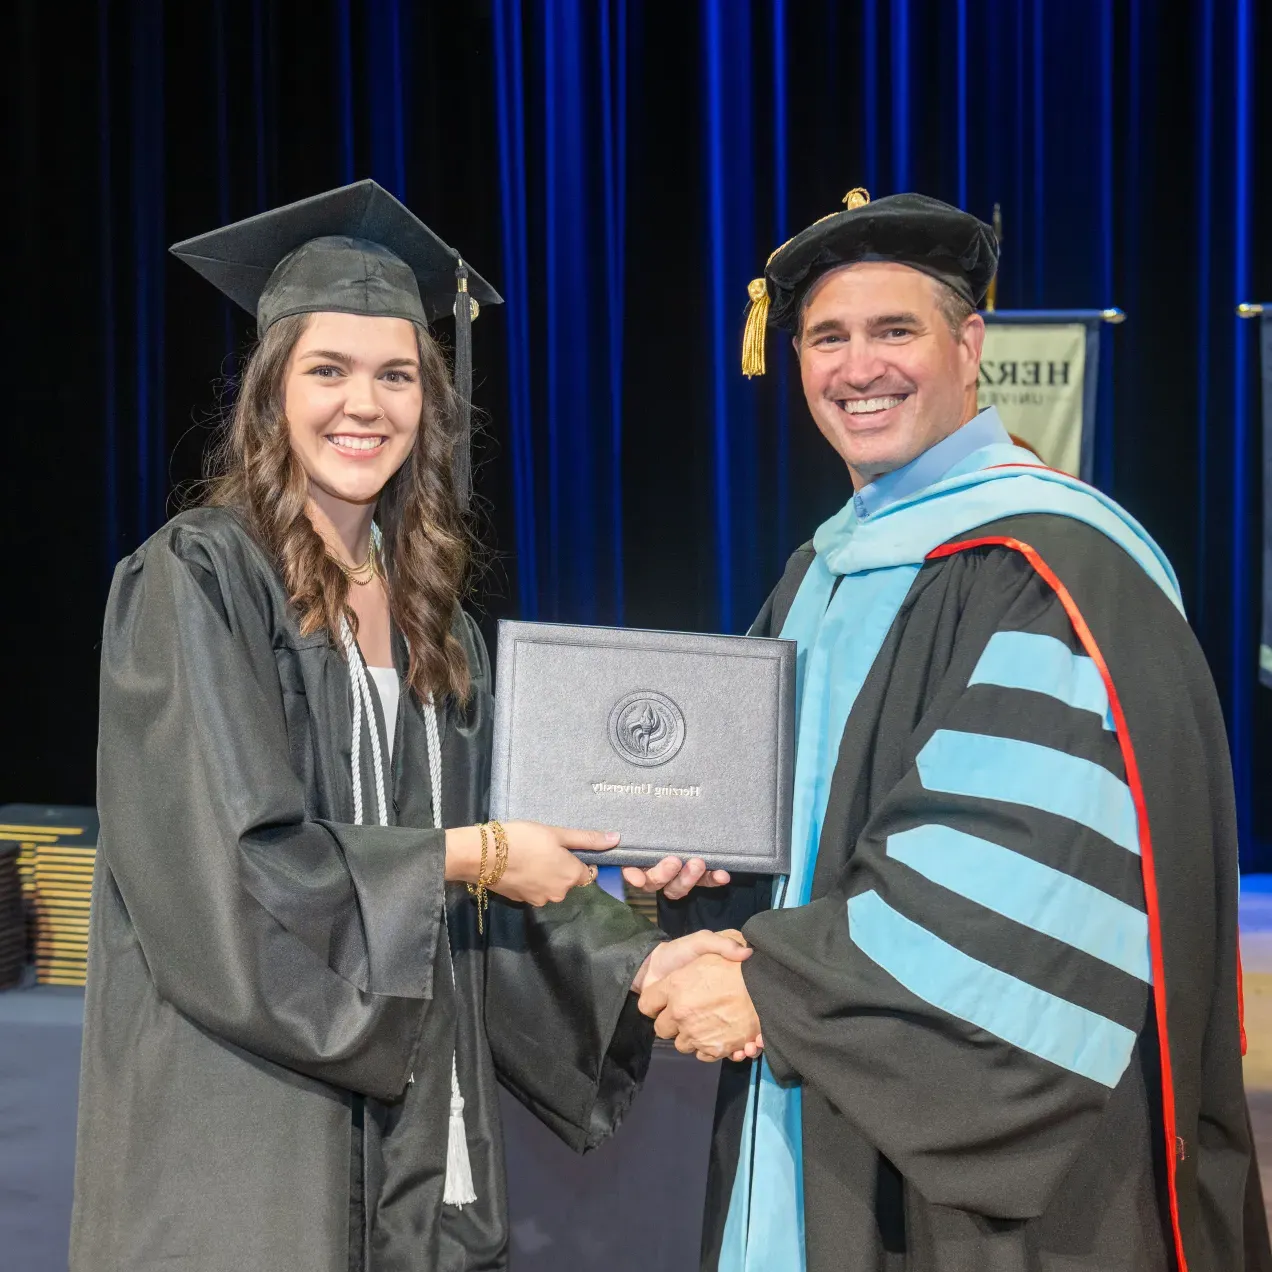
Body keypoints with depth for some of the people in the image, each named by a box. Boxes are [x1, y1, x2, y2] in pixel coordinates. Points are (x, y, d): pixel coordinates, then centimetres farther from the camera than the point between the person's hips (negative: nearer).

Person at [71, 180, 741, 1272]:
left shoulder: (432, 618, 10)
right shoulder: (197, 578, -9)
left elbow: (487, 881, 10)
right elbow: (221, 867, -18)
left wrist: (630, 966, -5)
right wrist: (466, 854, -13)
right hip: (241, 1137, -6)